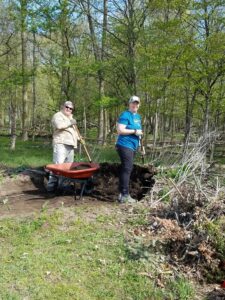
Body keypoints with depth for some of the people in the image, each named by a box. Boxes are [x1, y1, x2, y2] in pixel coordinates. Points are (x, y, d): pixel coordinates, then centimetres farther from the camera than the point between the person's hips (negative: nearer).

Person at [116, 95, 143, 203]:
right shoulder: (125, 115, -10)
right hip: (125, 145, -9)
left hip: (133, 146, 9)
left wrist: (139, 133, 13)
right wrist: (134, 131, -17)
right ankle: (125, 195, -10)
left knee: (125, 169, 12)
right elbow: (120, 130, -19)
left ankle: (122, 194, 19)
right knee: (127, 169, -13)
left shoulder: (138, 116, 17)